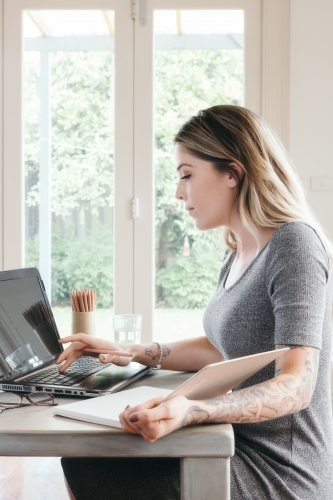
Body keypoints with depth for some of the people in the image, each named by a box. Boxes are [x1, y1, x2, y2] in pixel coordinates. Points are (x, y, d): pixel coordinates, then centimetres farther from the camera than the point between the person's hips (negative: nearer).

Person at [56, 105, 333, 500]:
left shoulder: (293, 243, -18)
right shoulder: (238, 254, 10)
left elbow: (296, 386, -25)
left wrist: (189, 411, -40)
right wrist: (132, 353, 12)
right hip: (241, 448, 8)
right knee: (84, 454, 3)